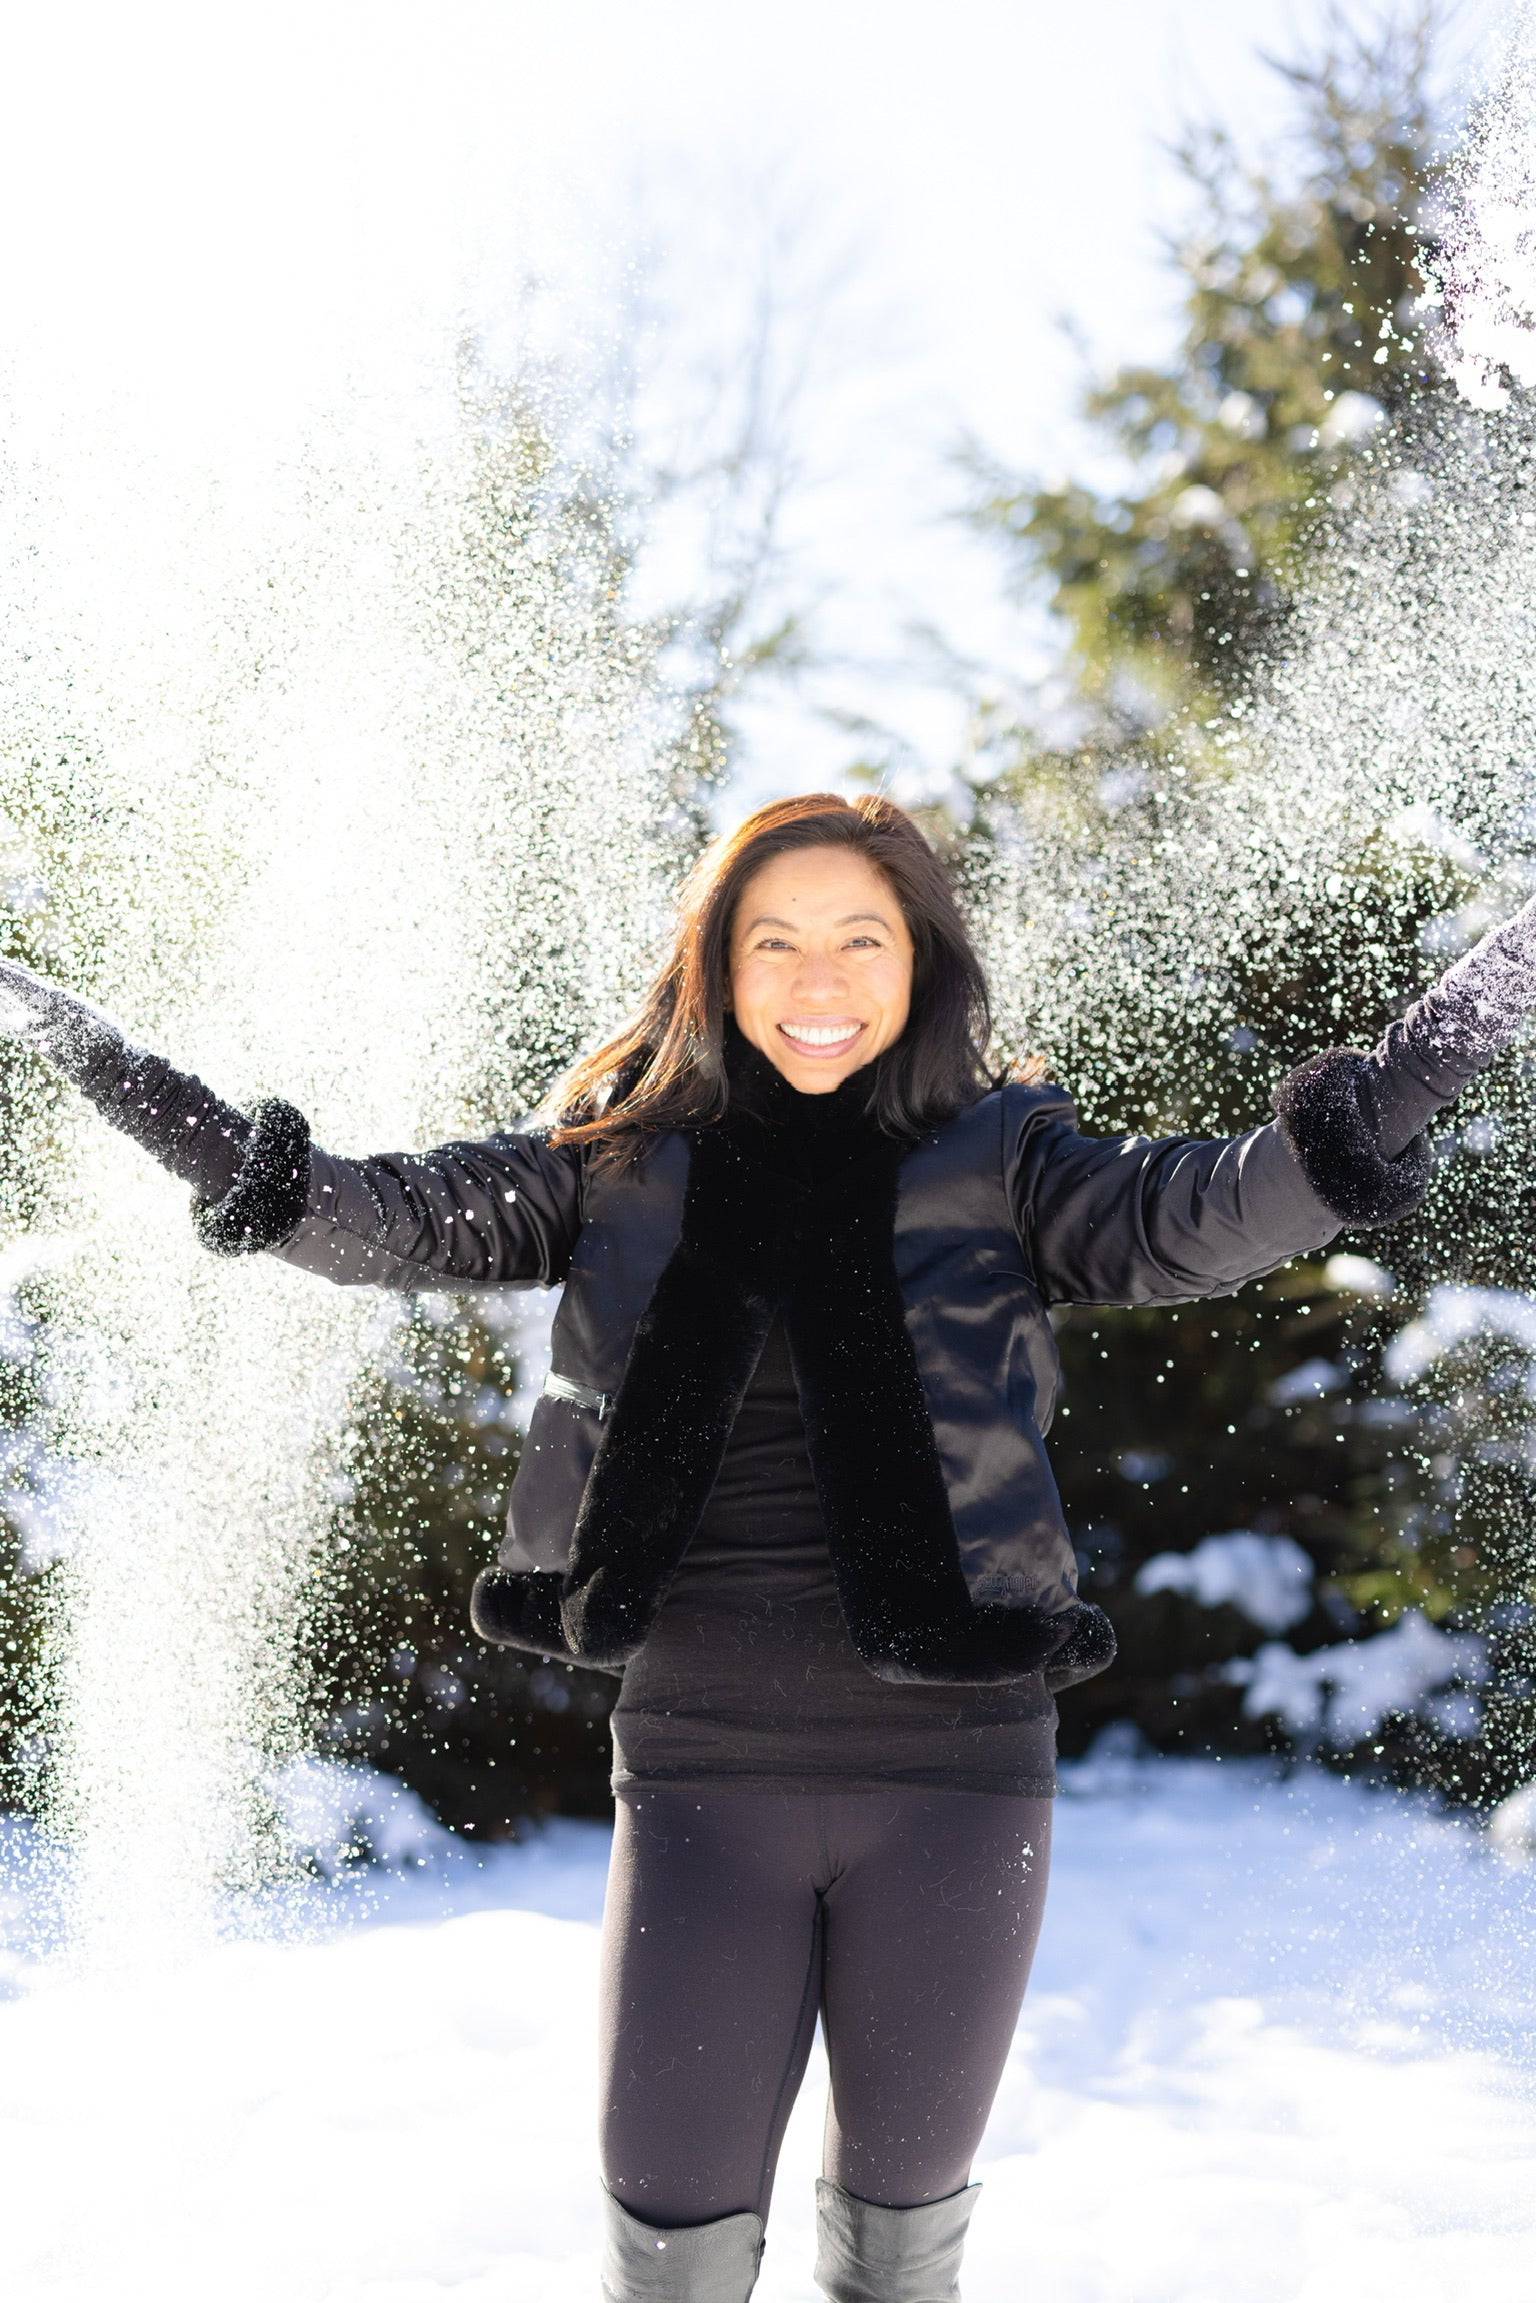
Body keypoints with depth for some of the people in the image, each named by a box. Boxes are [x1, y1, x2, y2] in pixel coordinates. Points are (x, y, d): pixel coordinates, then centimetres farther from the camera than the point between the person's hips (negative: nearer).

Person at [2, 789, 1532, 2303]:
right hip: (703, 1771, 1)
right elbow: (385, 1219, -1)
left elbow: (1192, 1220, -15)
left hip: (952, 1776, 0)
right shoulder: (623, 1167, 4)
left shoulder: (997, 1159, 0)